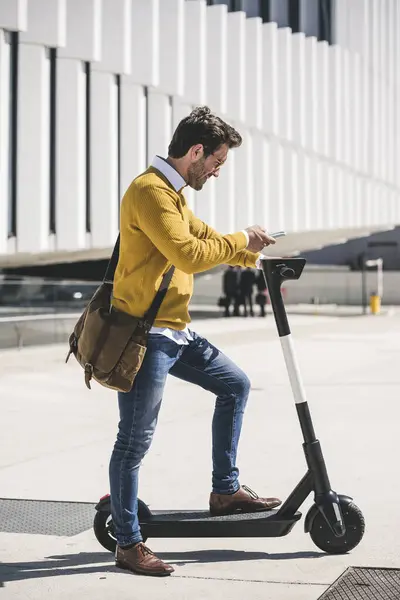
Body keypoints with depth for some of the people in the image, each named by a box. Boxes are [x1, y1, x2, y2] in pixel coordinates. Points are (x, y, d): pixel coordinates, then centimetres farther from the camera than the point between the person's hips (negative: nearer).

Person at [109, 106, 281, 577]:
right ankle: (127, 544, 8)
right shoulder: (149, 190, -17)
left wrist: (255, 260, 16)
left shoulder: (173, 193, 16)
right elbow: (188, 255, -25)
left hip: (174, 331, 10)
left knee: (235, 385, 14)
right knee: (135, 441, -3)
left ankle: (225, 490, 22)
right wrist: (240, 240, -13)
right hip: (143, 335, -10)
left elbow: (204, 237, 25)